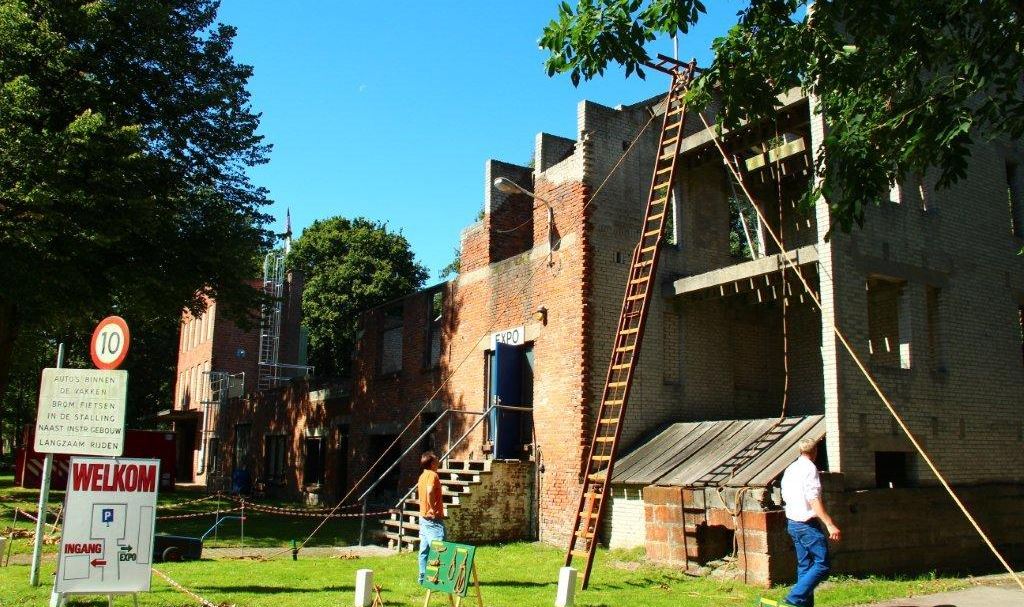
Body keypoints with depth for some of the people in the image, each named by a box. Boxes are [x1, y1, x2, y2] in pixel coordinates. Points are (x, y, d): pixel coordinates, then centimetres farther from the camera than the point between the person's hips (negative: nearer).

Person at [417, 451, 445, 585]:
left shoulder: (422, 476, 15)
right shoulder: (432, 475, -14)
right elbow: (429, 491, -31)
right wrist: (433, 509, -24)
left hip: (424, 517, 10)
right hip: (434, 518, -10)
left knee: (424, 549, 11)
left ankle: (423, 577, 14)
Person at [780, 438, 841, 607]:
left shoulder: (790, 469, 13)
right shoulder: (810, 468, -12)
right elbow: (814, 500, -20)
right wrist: (830, 524, -23)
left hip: (792, 523, 9)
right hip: (807, 524, -9)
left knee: (804, 565, 12)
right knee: (822, 565, -8)